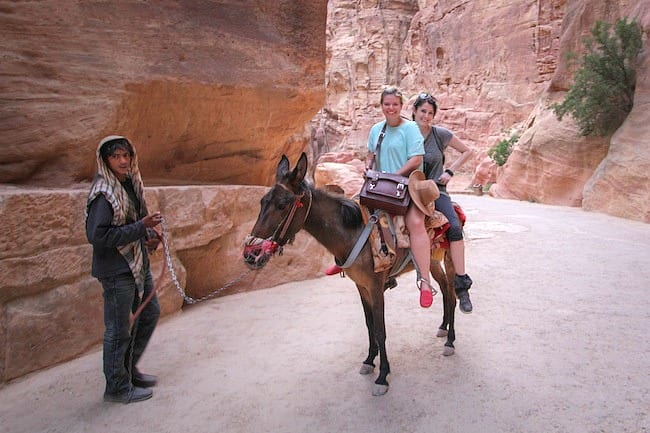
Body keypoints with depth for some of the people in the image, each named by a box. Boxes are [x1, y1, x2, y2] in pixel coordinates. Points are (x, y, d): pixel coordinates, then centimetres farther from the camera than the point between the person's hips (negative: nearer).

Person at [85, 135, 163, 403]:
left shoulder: (131, 183, 5)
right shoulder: (104, 194, -19)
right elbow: (97, 235, -24)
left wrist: (150, 236, -3)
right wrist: (141, 227, -23)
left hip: (139, 262, 9)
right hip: (117, 269, -9)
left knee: (150, 313, 20)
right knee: (119, 328, 4)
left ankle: (128, 369, 37)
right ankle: (117, 387, 22)